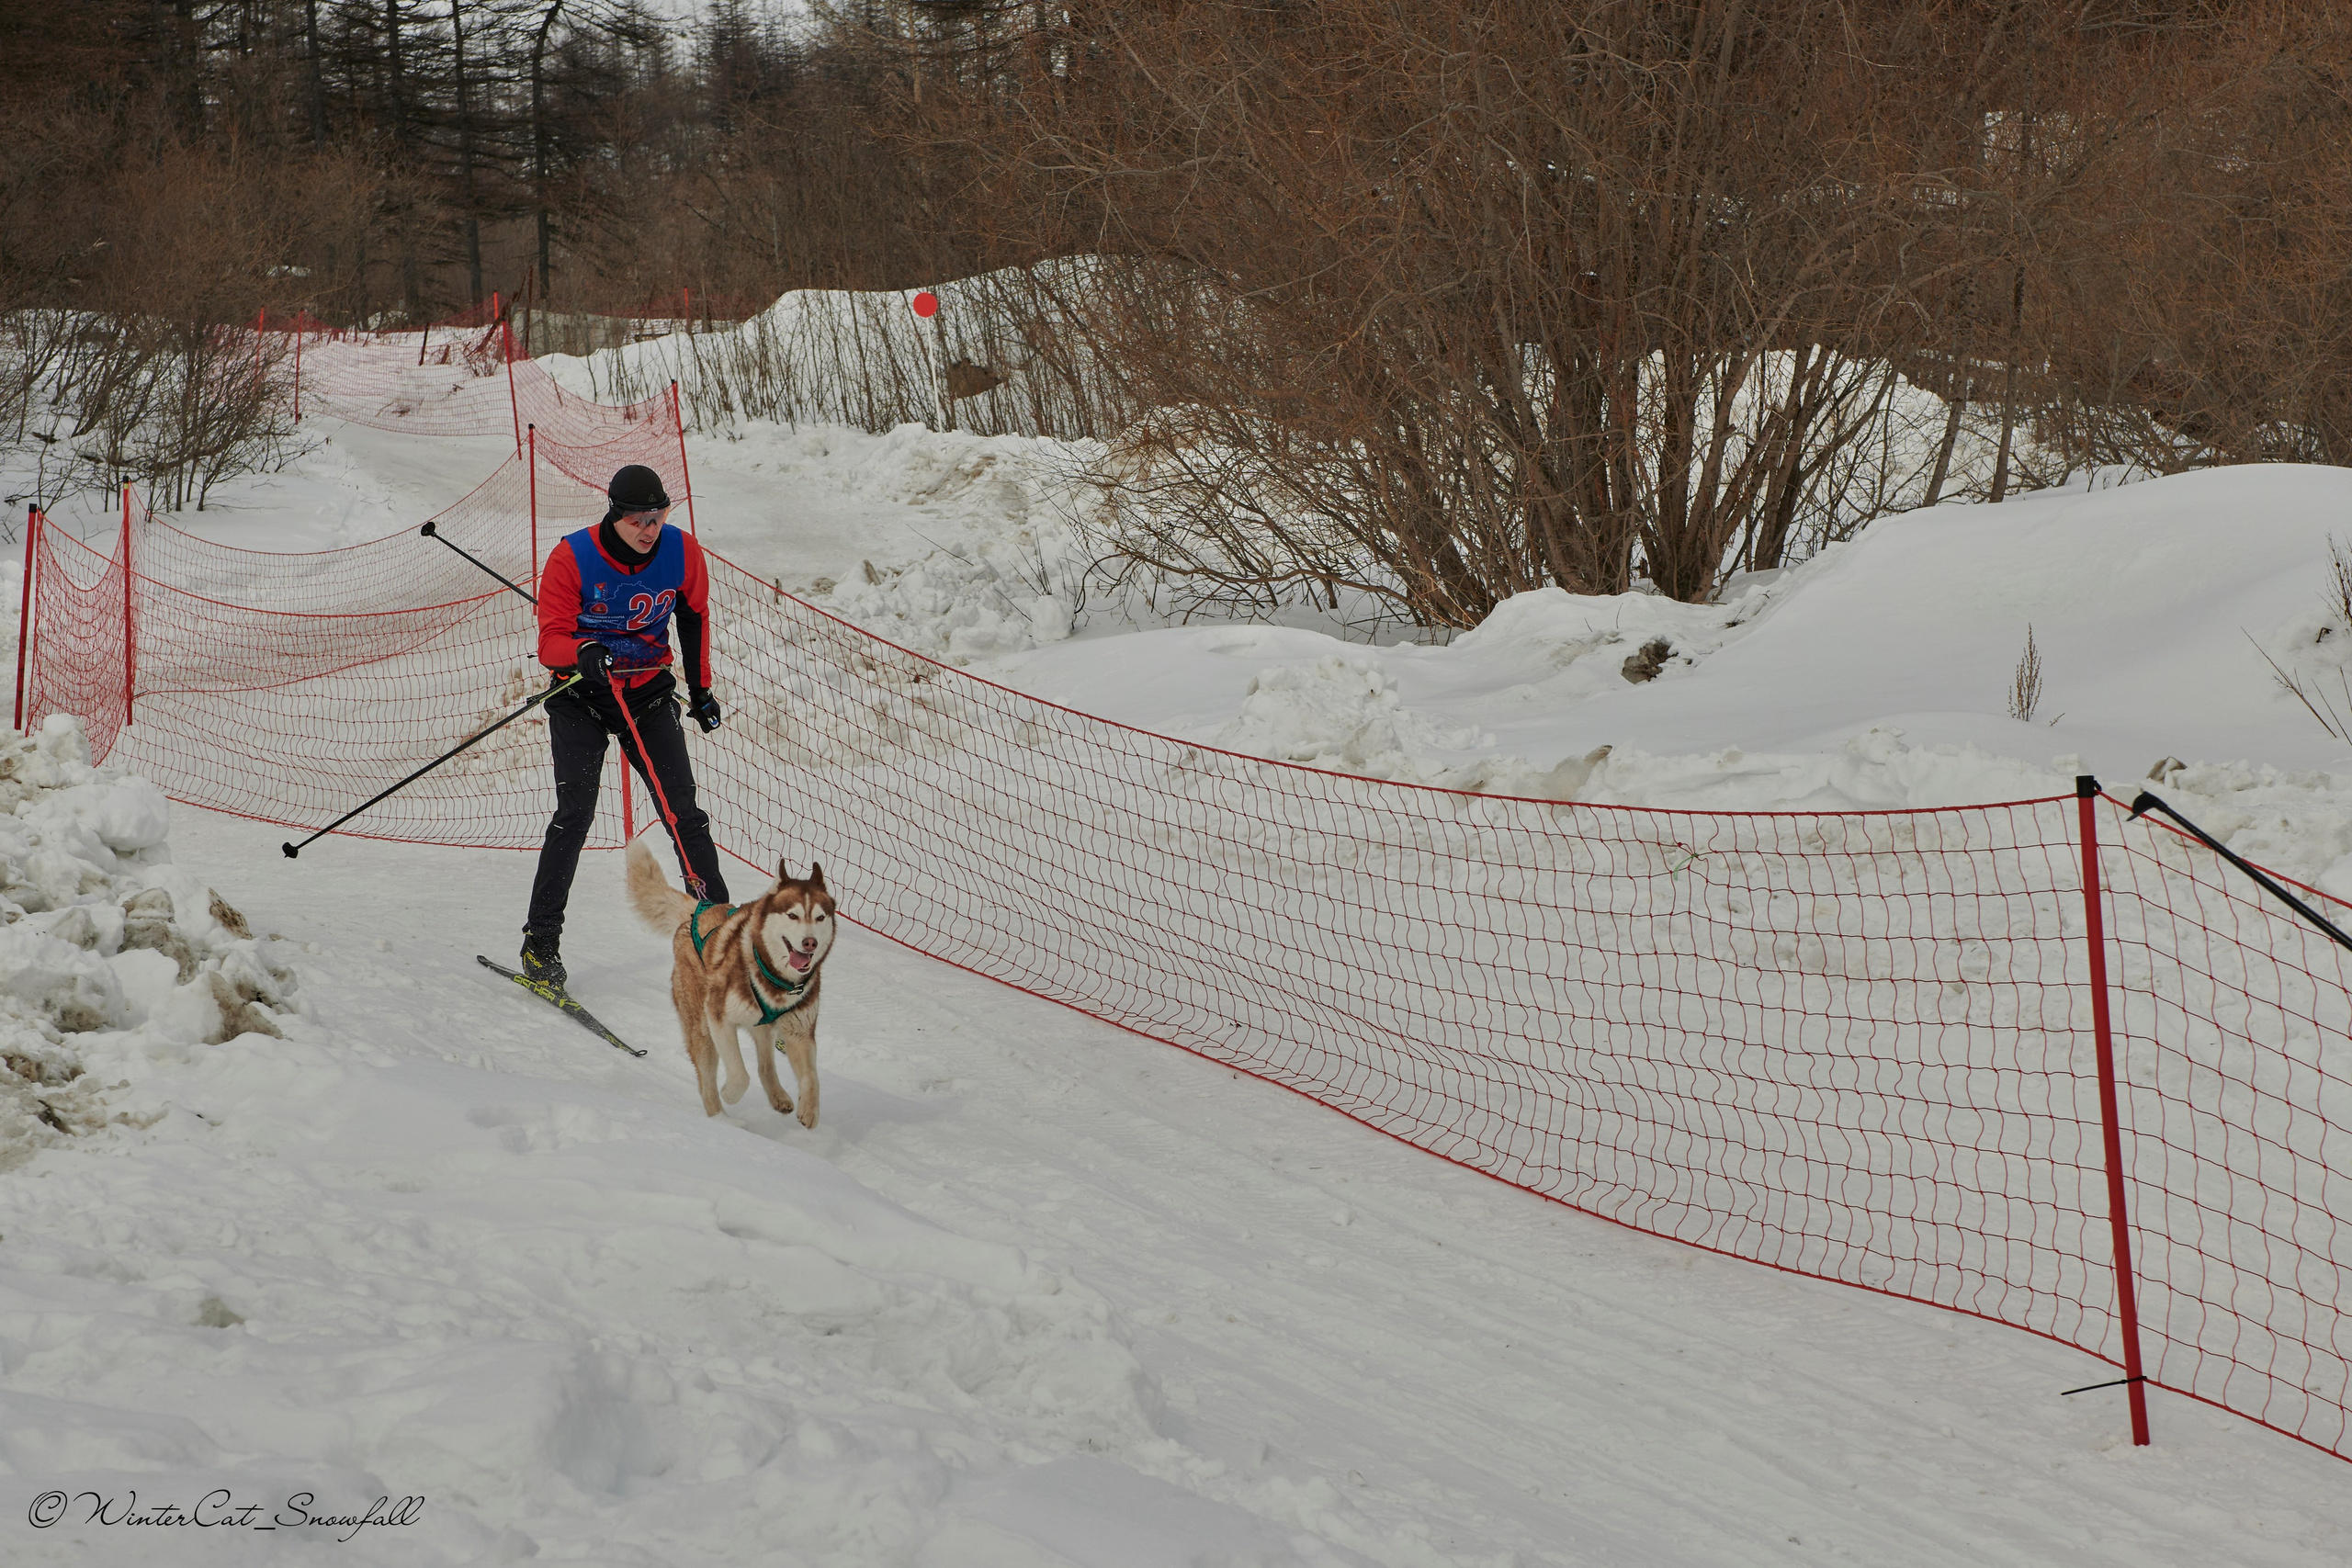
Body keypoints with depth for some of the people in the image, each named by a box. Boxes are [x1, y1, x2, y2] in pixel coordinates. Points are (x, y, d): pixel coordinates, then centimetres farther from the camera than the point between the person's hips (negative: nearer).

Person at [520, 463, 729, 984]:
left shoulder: (682, 553, -8)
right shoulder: (572, 558, -17)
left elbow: (694, 617, 12)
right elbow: (550, 642, -17)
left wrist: (701, 689, 17)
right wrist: (583, 652, -40)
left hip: (647, 694, 3)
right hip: (580, 697, -3)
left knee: (684, 813, -2)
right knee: (576, 813, -16)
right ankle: (541, 941, -9)